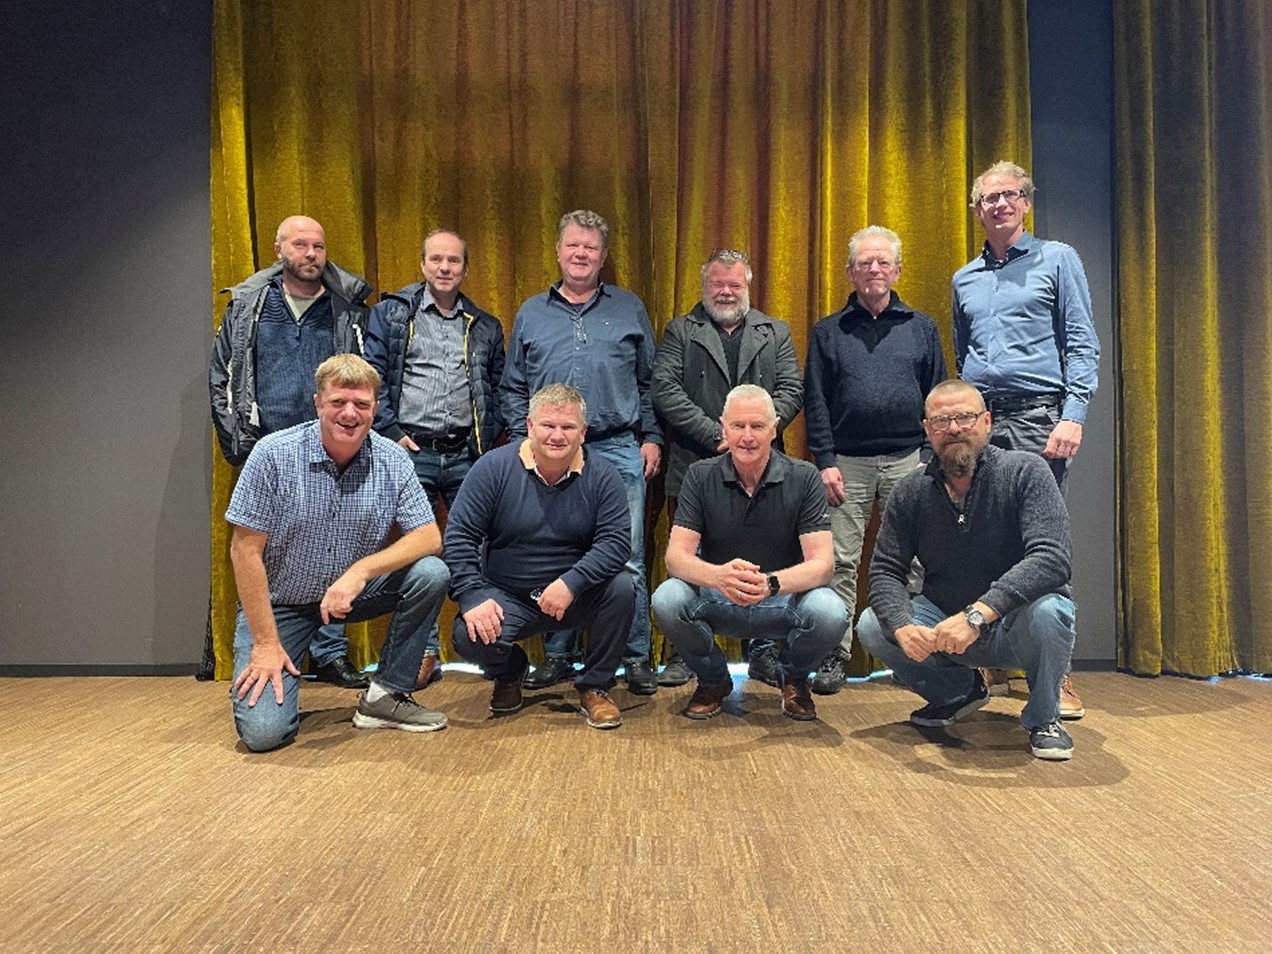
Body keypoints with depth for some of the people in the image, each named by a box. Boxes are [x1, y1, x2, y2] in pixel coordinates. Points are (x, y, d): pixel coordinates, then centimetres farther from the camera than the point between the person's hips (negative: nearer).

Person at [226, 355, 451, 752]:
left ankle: (384, 696, -6)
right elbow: (245, 550, -14)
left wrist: (361, 570, -29)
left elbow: (428, 537, -12)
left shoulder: (392, 460, -9)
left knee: (431, 574, -23)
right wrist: (266, 643, -16)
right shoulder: (274, 454, -16)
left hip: (356, 594, 3)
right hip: (281, 602, -3)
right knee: (263, 732, -17)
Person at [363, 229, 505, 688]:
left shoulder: (486, 327, 14)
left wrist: (488, 436, 2)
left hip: (467, 456, 2)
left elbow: (499, 389, 16)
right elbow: (371, 377, 2)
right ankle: (424, 652, 13)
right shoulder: (390, 314, 7)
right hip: (412, 451, -1)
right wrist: (392, 432, -6)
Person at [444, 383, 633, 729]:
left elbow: (616, 540, -15)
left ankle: (595, 688, -3)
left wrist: (571, 583, -30)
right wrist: (473, 597, -21)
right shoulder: (494, 467, -8)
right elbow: (459, 536, -9)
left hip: (576, 595, 1)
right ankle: (509, 673, 14)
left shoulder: (602, 475, -6)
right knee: (471, 638, -27)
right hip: (507, 596, 0)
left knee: (621, 587, -28)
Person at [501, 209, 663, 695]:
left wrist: (652, 437, 5)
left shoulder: (629, 309, 11)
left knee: (627, 560, -2)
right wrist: (524, 440, 5)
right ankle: (557, 657, 20)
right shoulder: (531, 313, 14)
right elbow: (512, 389, 15)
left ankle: (636, 658, 10)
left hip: (619, 451, -1)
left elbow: (650, 382, 12)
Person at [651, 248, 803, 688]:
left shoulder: (776, 333, 16)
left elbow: (791, 390, 6)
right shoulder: (679, 332, 10)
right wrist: (716, 435, -12)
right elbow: (664, 390, -4)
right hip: (694, 468, -1)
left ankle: (764, 651, 16)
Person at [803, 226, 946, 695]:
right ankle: (835, 654, 5)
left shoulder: (921, 328, 13)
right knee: (841, 561, -2)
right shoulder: (828, 332, 10)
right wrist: (825, 461, -4)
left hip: (908, 459, 1)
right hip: (847, 462, -1)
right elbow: (815, 403, 5)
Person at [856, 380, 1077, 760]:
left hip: (1013, 623, -4)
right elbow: (885, 571, -7)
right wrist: (903, 627, -29)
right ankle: (959, 690, 12)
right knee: (872, 627, -17)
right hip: (943, 622, 4)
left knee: (1046, 612, -36)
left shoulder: (1025, 472, -17)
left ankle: (1043, 718, -5)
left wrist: (978, 614, -41)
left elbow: (1051, 560, -30)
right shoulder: (911, 492, -6)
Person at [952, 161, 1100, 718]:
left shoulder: (1056, 260, 7)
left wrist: (1073, 416, -12)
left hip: (1035, 417, -4)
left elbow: (1082, 346, 0)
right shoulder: (964, 279, 19)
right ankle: (991, 665, 13)